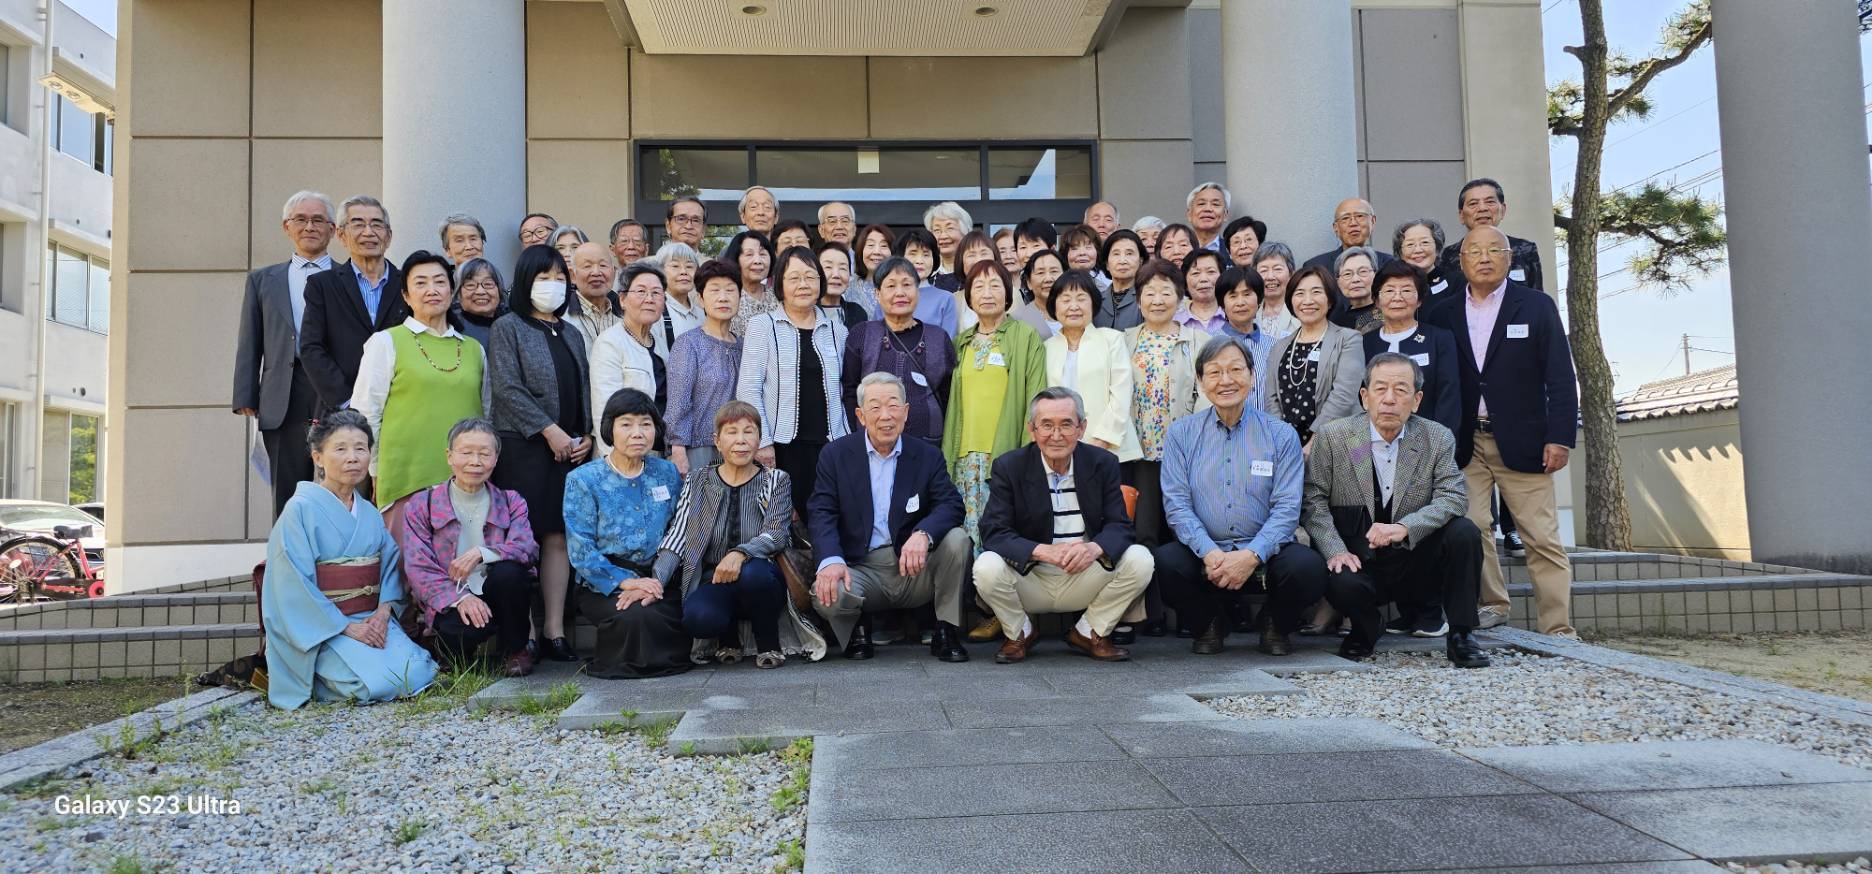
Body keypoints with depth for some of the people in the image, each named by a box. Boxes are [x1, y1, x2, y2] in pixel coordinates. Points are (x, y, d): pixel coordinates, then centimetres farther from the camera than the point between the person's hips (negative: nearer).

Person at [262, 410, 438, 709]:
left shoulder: (370, 513, 12)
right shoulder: (301, 510, -9)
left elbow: (390, 562, 8)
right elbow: (295, 584, -13)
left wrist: (382, 612, -11)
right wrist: (346, 627, -16)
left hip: (373, 619, 6)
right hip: (324, 626, -6)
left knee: (419, 674, -14)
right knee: (379, 683, -25)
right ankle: (314, 677, 6)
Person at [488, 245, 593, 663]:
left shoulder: (572, 334, 19)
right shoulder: (508, 328, 2)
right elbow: (507, 389, -8)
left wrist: (587, 436, 1)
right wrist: (551, 431, -13)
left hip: (570, 450, 5)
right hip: (523, 447, -5)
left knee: (557, 536, 3)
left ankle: (555, 631, 5)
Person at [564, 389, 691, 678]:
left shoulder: (668, 474, 11)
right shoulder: (583, 480, 1)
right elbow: (581, 550, -5)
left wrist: (658, 581, -9)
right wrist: (626, 581, -17)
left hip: (658, 579, 3)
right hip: (604, 585, -3)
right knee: (637, 616, -34)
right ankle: (619, 663, -1)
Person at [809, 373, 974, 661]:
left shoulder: (928, 456, 4)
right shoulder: (836, 455, 3)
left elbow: (951, 505, -9)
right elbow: (821, 513, -6)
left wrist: (923, 534, -33)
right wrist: (831, 560, -27)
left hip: (914, 570, 1)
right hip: (860, 570, -1)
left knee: (956, 539, -25)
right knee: (826, 593, -32)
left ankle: (946, 632, -7)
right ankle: (855, 632, 5)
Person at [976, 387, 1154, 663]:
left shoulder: (1103, 463, -1)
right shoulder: (1009, 467, -7)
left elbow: (1119, 526, -6)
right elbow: (993, 533, -15)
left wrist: (1094, 548, -31)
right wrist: (1043, 551, -34)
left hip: (1085, 578, 2)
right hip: (1029, 581, -2)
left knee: (1140, 559, -21)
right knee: (987, 567, -31)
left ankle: (1089, 632, 4)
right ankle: (1019, 634, 2)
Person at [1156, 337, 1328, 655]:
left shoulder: (1281, 435, 4)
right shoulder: (1181, 434, 6)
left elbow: (1286, 508, -5)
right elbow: (1177, 505, -3)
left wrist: (1251, 555, -21)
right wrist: (1209, 553, -19)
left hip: (1263, 554, 0)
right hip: (1205, 554, 0)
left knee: (1308, 567, -30)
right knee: (1164, 562, -31)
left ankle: (1274, 625, 6)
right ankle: (1209, 625, 4)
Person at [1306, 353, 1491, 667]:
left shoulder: (1439, 439, 0)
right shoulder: (1332, 436, -2)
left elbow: (1453, 498, -11)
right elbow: (1314, 499, -4)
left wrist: (1404, 528, -28)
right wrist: (1335, 550, -20)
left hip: (1417, 562, 2)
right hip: (1359, 562, -1)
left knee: (1465, 532, -24)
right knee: (1342, 583, -34)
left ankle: (1460, 635, -7)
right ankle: (1365, 631, 5)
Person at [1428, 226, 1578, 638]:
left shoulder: (1536, 306, 3)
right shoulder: (1446, 313, 7)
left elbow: (1560, 377, 0)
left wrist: (1560, 438, -8)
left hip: (1521, 442, -2)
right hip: (1465, 444, 2)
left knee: (1543, 538, -1)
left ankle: (1559, 630, 6)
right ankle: (1492, 605, 15)